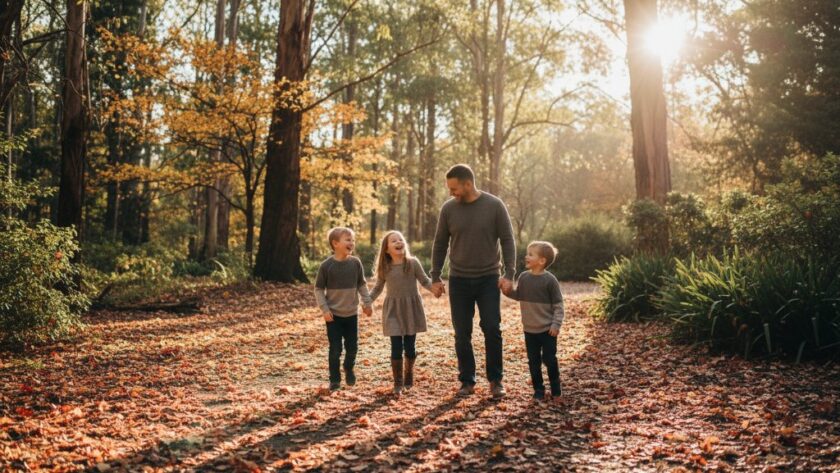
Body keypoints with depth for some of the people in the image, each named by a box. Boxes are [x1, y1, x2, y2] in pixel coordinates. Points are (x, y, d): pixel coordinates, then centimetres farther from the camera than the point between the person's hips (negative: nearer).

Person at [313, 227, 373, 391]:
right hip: (333, 315, -3)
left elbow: (362, 284, 8)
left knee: (352, 347, 11)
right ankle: (335, 380, 15)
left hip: (352, 314, 3)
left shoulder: (356, 263, -4)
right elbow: (318, 289, -6)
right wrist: (324, 309, -12)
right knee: (335, 349, 0)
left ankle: (349, 368, 39)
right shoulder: (326, 265, -12)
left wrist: (367, 303, 4)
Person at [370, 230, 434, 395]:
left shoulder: (413, 263, -6)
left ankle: (409, 375, 30)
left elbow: (425, 281, 0)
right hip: (393, 310, 0)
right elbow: (378, 287, 14)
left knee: (410, 346, 6)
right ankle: (398, 382, 7)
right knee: (396, 347, -5)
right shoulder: (384, 268, 0)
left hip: (411, 308, 0)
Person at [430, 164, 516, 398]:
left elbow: (507, 240, -3)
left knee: (492, 329, -5)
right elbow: (440, 245, 6)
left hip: (488, 279, -1)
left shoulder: (494, 205, -6)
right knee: (462, 334, 4)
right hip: (459, 280, 2)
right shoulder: (448, 208, -2)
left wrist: (509, 274, -11)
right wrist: (435, 277, 4)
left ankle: (495, 380, 12)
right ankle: (467, 381, 17)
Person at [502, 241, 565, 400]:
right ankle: (538, 389, 22)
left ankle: (555, 388, 22)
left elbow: (558, 305, -10)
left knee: (549, 359, 3)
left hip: (547, 330, -4)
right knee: (533, 361, 10)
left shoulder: (549, 280, -13)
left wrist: (556, 324, -14)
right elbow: (518, 295, 14)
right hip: (529, 329, 5)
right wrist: (508, 291, -4)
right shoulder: (523, 277, 1)